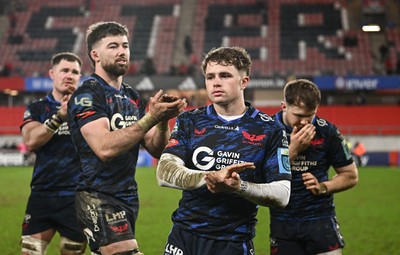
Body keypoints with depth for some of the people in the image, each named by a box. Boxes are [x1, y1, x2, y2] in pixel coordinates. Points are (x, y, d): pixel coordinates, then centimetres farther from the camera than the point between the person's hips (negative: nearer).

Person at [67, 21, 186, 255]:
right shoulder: (87, 95, -10)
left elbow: (156, 149, 9)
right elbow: (105, 148, -24)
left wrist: (163, 120, -10)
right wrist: (150, 118, -24)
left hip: (128, 197, 8)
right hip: (99, 198, -8)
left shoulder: (132, 96, 13)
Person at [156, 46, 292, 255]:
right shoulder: (189, 121, 6)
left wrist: (239, 187, -23)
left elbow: (282, 194, -5)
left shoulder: (269, 130, -1)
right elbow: (164, 173, -8)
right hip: (184, 236, 2)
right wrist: (211, 177, -24)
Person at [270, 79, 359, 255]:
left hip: (320, 218, 0)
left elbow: (350, 176, 5)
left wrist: (323, 187, -12)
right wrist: (293, 149, -20)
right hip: (282, 222, 0)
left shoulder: (327, 131, -5)